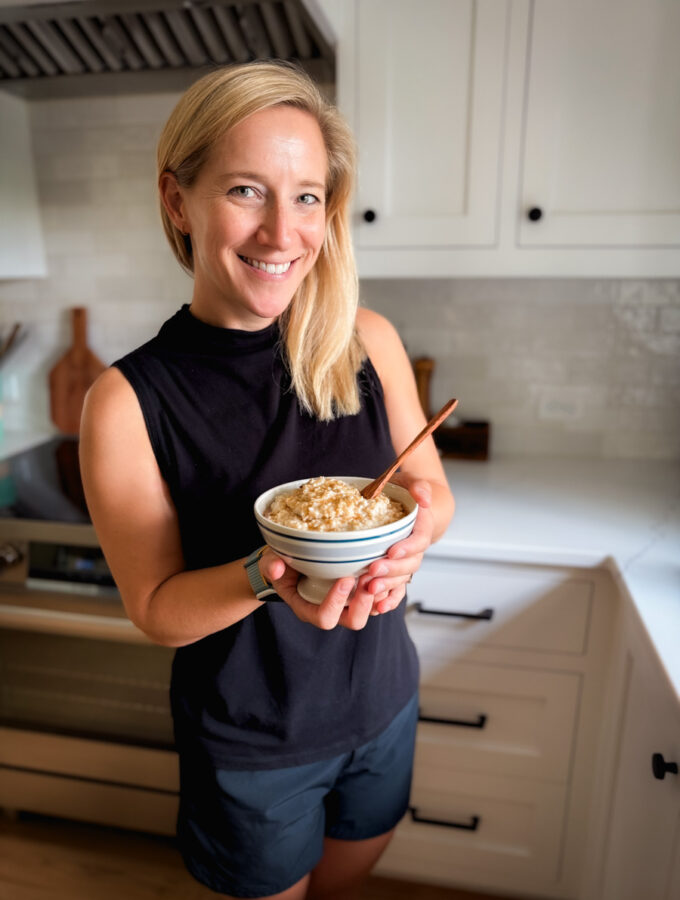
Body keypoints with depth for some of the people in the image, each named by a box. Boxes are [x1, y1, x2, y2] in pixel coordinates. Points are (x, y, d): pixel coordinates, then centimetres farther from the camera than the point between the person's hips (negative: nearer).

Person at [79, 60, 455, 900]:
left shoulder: (368, 342, -13)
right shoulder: (127, 402, -21)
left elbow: (433, 488, -3)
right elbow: (157, 610, -15)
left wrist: (418, 521, -25)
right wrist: (269, 577, -34)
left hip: (382, 702, 3)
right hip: (250, 743, -2)